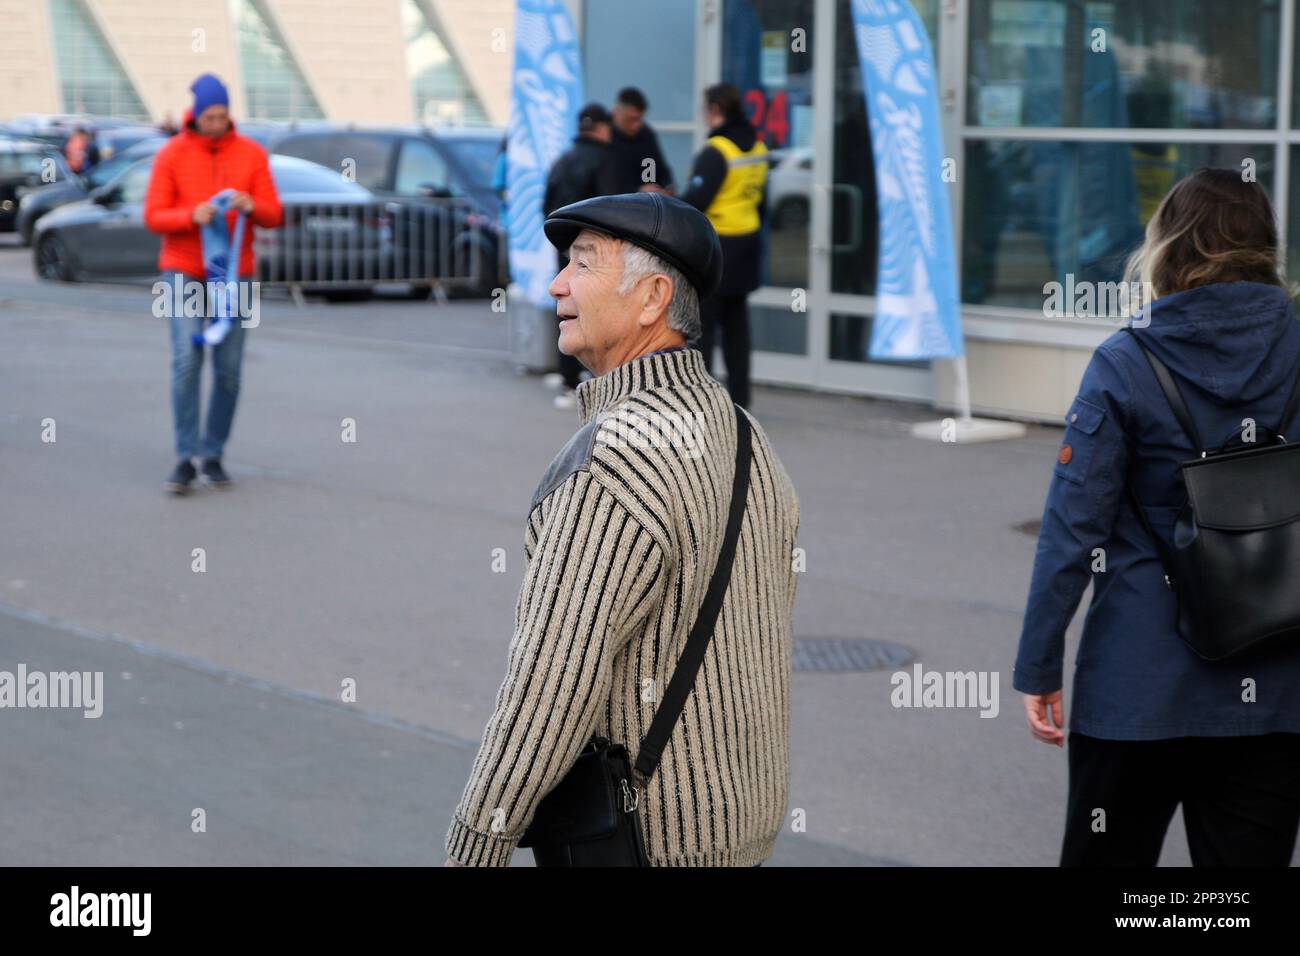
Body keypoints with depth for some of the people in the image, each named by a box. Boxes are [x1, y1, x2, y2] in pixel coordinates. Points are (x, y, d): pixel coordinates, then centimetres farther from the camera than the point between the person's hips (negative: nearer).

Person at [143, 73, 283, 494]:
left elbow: (273, 216, 1)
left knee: (228, 369, 1)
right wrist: (192, 215, -25)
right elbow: (153, 217, -5)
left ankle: (213, 456, 14)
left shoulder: (251, 154, 1)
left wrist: (251, 206, -23)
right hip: (184, 273, -2)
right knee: (187, 360, -15)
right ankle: (185, 459, -10)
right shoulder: (171, 155, -3)